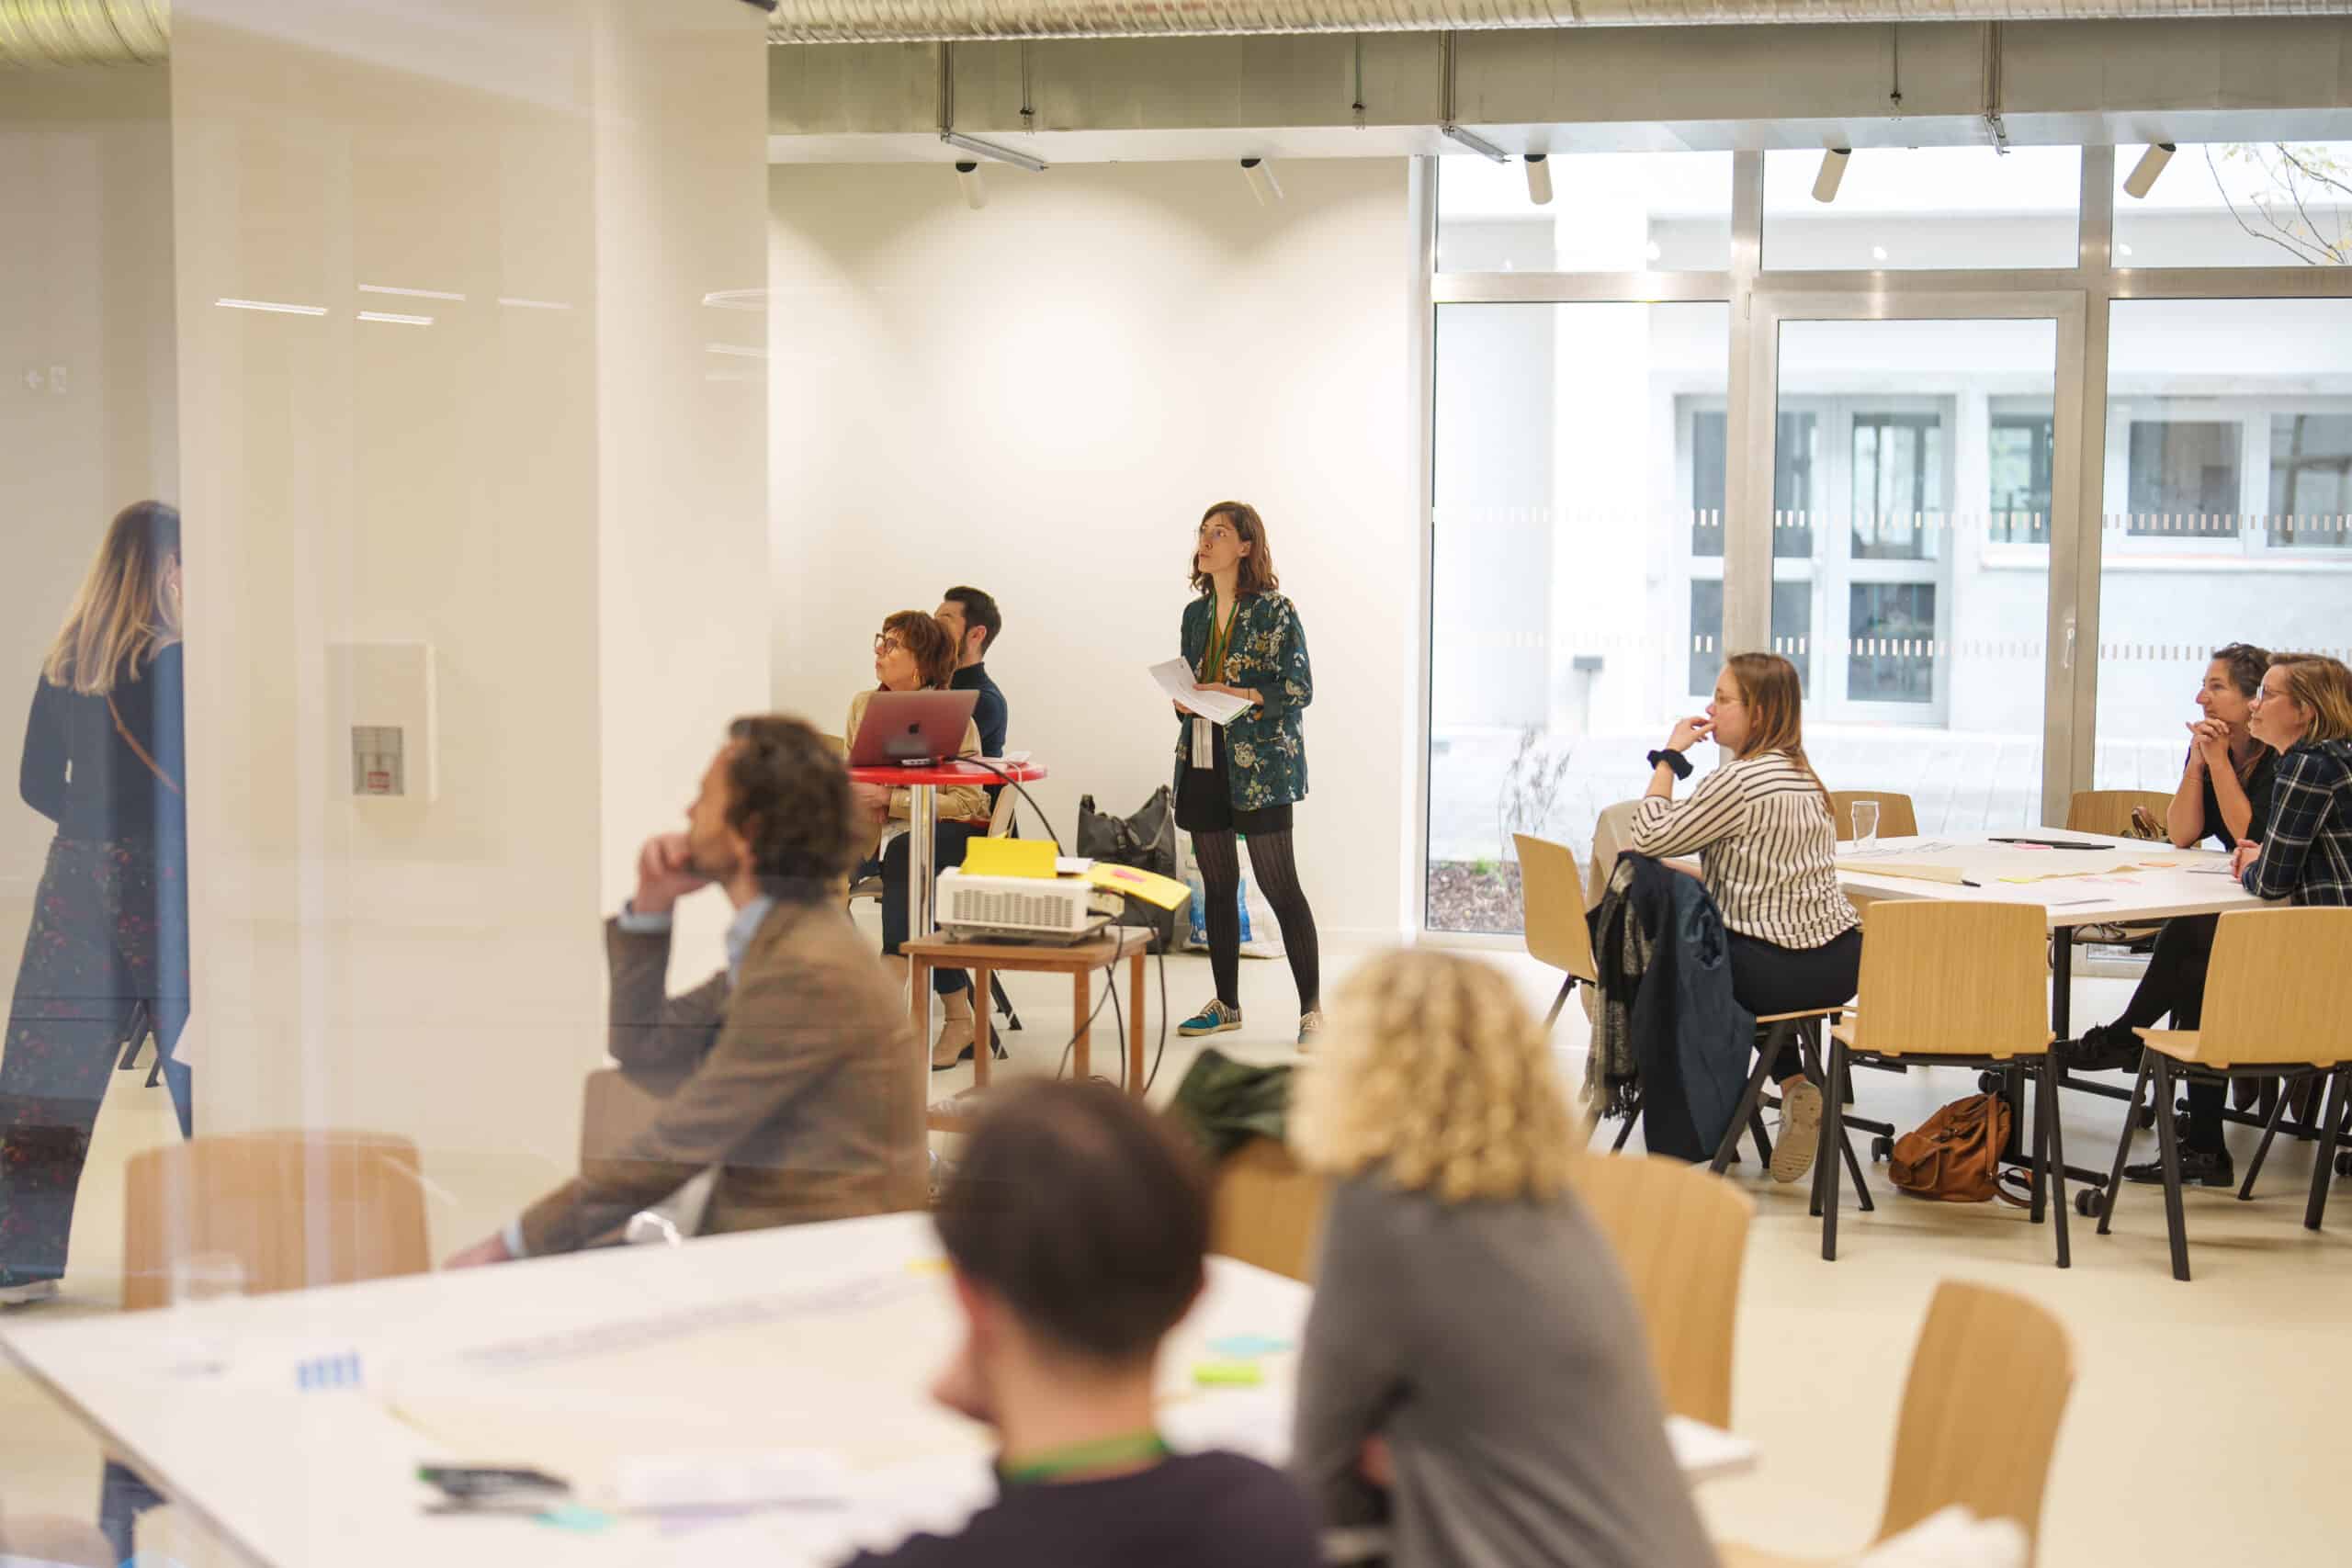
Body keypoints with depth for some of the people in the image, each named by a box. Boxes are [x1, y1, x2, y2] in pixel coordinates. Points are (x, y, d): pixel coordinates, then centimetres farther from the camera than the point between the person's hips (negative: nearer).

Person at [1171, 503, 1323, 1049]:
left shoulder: (1275, 610, -7)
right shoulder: (1196, 613, 13)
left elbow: (1300, 688, -10)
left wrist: (1238, 695, -20)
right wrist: (1183, 701, 0)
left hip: (1260, 764, -7)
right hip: (1203, 760, 7)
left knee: (1279, 885, -7)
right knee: (1217, 885, 11)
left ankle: (1311, 1008, -2)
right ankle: (1226, 1004, 20)